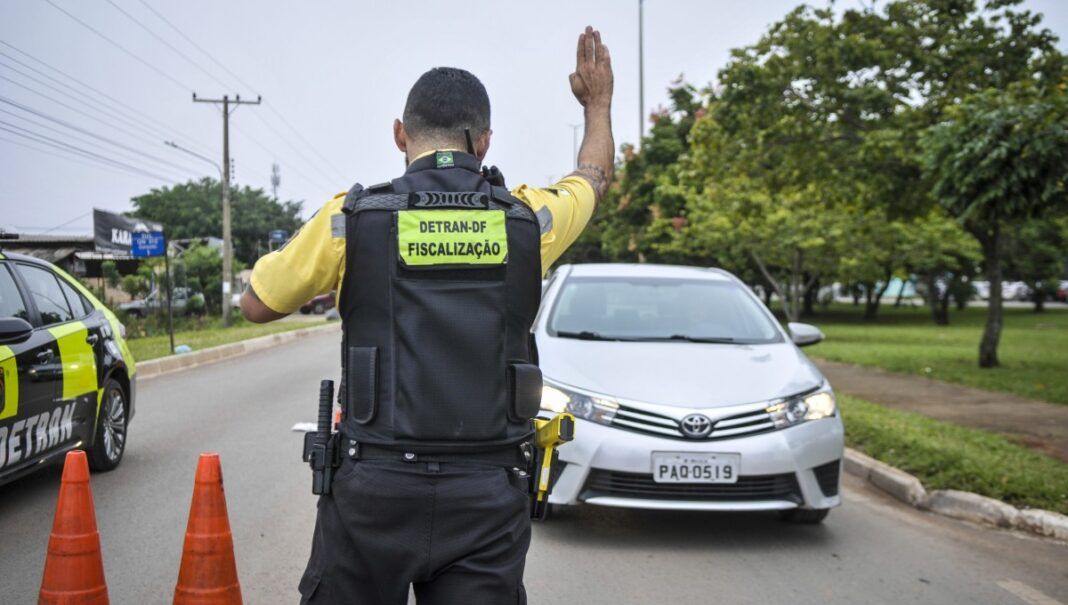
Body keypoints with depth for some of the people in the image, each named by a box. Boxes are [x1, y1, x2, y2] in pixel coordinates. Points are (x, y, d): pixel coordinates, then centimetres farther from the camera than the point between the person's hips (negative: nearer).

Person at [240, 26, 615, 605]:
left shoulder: (352, 216, -4)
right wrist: (598, 102, 42)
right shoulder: (527, 218, 1)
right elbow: (594, 175, 25)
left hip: (375, 488, -1)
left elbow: (257, 304, 10)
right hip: (489, 493, 1)